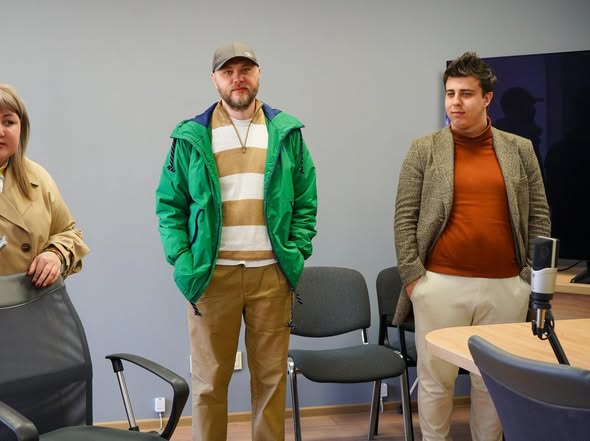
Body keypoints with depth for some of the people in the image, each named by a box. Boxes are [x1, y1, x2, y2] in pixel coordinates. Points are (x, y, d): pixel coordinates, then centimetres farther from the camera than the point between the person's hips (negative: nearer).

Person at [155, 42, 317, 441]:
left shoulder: (286, 132, 6)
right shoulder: (191, 137, 2)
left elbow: (306, 202, 6)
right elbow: (170, 204, 2)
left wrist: (297, 254, -3)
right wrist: (183, 261, -7)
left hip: (272, 273, 1)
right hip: (212, 274, -1)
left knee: (272, 377, 10)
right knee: (209, 381, 7)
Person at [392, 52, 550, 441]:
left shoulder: (520, 150, 7)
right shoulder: (425, 149, 2)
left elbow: (539, 216, 9)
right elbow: (405, 217, 0)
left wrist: (532, 276, 2)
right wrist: (412, 276, -6)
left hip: (506, 287, 2)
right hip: (440, 284, -1)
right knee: (436, 379, 7)